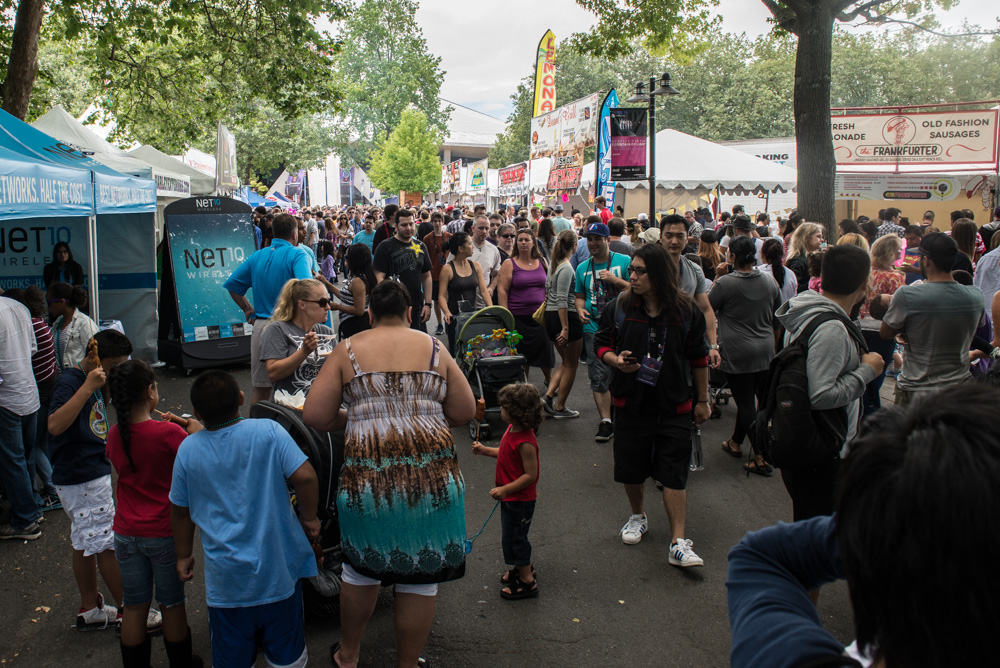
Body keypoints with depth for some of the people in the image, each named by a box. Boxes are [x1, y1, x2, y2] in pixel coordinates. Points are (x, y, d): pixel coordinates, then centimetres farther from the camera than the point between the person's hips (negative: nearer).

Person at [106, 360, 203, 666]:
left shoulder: (115, 435, -5)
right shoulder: (170, 434, -22)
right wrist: (195, 430, 1)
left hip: (126, 534, 4)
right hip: (164, 534, -4)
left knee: (134, 607, 16)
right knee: (172, 605, 14)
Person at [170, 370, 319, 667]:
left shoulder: (188, 449, -4)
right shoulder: (268, 432, -11)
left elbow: (180, 510, 6)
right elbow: (305, 477, -19)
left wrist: (184, 556, 20)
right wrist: (309, 519, -2)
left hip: (226, 579, 1)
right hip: (279, 572, -1)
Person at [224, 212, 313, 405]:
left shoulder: (257, 257, 10)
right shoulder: (297, 255, -8)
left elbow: (232, 284, 13)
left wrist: (248, 309, 14)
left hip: (260, 326, 5)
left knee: (261, 388, 13)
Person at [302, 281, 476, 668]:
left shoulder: (348, 350, 5)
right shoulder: (433, 348, 7)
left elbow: (314, 417, 1)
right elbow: (465, 413, 8)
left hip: (368, 476, 1)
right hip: (431, 475, 0)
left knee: (362, 566, 20)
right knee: (421, 573, 12)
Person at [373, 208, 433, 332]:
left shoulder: (420, 246, 11)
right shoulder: (385, 247, -6)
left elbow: (426, 277, 15)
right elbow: (379, 277, -12)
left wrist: (427, 304, 8)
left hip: (417, 308, 5)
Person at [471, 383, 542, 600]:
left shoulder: (525, 442, -30)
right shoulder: (513, 429, -1)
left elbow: (531, 475, -28)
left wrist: (505, 489, -27)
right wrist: (484, 450, 10)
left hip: (520, 499, -10)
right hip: (511, 497, 10)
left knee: (513, 537, 2)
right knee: (512, 535, 24)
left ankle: (527, 581, 16)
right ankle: (524, 567, 44)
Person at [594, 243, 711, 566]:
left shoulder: (686, 312, -4)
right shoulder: (618, 307, -2)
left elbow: (698, 359, 5)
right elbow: (601, 344, 6)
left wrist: (702, 400, 9)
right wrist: (615, 360, -17)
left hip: (674, 406, -2)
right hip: (630, 403, 2)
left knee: (674, 472, -3)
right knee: (631, 467, 11)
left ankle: (678, 543, 1)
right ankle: (637, 516, 38)